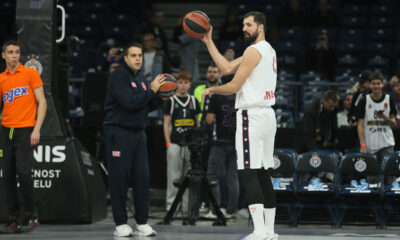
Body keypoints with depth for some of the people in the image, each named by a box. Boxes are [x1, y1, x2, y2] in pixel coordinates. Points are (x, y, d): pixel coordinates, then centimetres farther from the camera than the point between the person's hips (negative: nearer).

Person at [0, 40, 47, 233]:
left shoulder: (30, 73, 0)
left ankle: (31, 215, 1)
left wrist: (37, 130, -10)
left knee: (23, 171, -14)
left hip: (25, 130, -4)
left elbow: (42, 102, -2)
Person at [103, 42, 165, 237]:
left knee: (142, 177, 3)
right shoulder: (118, 76, -9)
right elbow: (130, 103, -20)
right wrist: (151, 90, -12)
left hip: (138, 133, 7)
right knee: (119, 179, -3)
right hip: (118, 132, -7)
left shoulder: (140, 77, 16)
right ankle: (120, 224, 2)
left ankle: (142, 223, 8)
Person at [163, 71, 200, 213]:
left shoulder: (193, 101, 13)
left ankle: (187, 207, 10)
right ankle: (171, 205, -1)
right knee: (174, 176, -4)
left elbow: (197, 122, 17)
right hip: (175, 144, -3)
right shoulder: (171, 101, 4)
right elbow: (166, 123, 3)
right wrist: (168, 143, -6)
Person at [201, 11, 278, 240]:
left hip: (252, 116, -10)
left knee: (249, 174, -11)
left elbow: (233, 87, -12)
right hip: (268, 115, 10)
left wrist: (211, 90, 6)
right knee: (264, 175, 10)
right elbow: (227, 67, 16)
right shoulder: (268, 50, 19)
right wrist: (209, 42, 16)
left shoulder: (254, 51, -11)